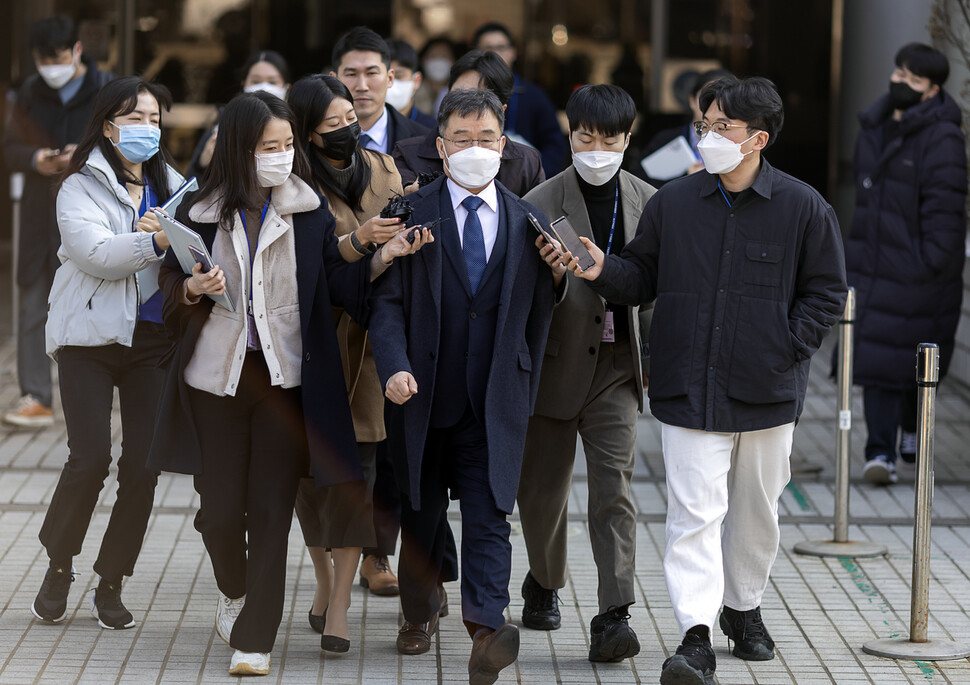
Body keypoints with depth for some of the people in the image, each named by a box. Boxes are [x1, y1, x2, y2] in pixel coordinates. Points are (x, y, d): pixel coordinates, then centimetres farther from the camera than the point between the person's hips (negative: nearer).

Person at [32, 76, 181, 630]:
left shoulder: (173, 186, 12)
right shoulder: (81, 187, -2)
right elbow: (96, 253, -17)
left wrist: (172, 234, -13)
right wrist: (157, 242, -24)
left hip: (154, 340, 4)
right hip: (92, 336, -4)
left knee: (143, 465, -2)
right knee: (91, 457, -12)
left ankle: (112, 584, 11)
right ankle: (59, 566, 11)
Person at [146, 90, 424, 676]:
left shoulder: (310, 211, 1)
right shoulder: (201, 212, 1)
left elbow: (340, 285, -1)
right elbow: (172, 284, 7)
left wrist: (380, 260, -19)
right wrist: (193, 289, -15)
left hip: (285, 379, -1)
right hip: (216, 375, 1)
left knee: (271, 510, -3)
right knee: (220, 507, 5)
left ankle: (255, 639, 3)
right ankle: (235, 590, 36)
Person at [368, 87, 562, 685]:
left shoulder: (529, 223, 7)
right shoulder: (411, 216, 0)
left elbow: (538, 314, 10)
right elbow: (388, 300, -6)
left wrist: (525, 394, 5)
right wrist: (394, 366, -19)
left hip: (495, 403, 0)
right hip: (425, 394, 0)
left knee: (490, 514, -12)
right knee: (421, 514, 14)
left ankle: (486, 626, -24)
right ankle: (421, 613, 33)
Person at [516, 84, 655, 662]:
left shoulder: (647, 203, 4)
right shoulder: (540, 206, -6)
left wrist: (651, 352, 6)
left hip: (616, 366, 1)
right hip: (554, 367, -1)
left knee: (614, 488, -9)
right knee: (544, 488, 12)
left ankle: (614, 618, -13)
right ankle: (545, 583, 39)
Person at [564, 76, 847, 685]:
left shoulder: (804, 208, -3)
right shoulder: (672, 205, 2)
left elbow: (825, 293, 1)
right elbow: (644, 278, 10)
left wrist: (784, 349, -9)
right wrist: (604, 271, -10)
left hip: (767, 390, 0)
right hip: (690, 388, 0)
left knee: (756, 509, 16)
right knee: (694, 510, -10)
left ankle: (744, 607, 37)